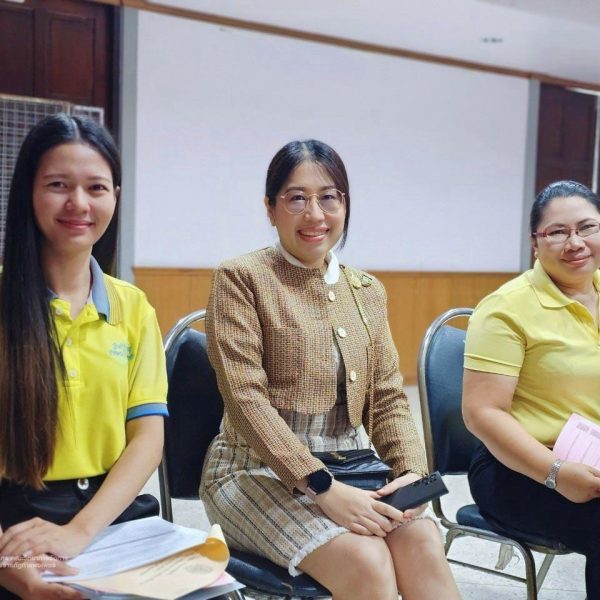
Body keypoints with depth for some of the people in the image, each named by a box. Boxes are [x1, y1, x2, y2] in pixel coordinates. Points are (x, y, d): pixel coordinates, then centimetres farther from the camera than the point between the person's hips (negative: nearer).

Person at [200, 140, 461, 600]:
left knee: (423, 543, -24)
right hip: (259, 471, -4)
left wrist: (412, 471, -10)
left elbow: (388, 396, 10)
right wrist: (323, 488, -22)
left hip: (349, 467, 5)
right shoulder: (241, 278, -6)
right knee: (365, 559, -28)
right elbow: (246, 399, -14)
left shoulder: (368, 291, 12)